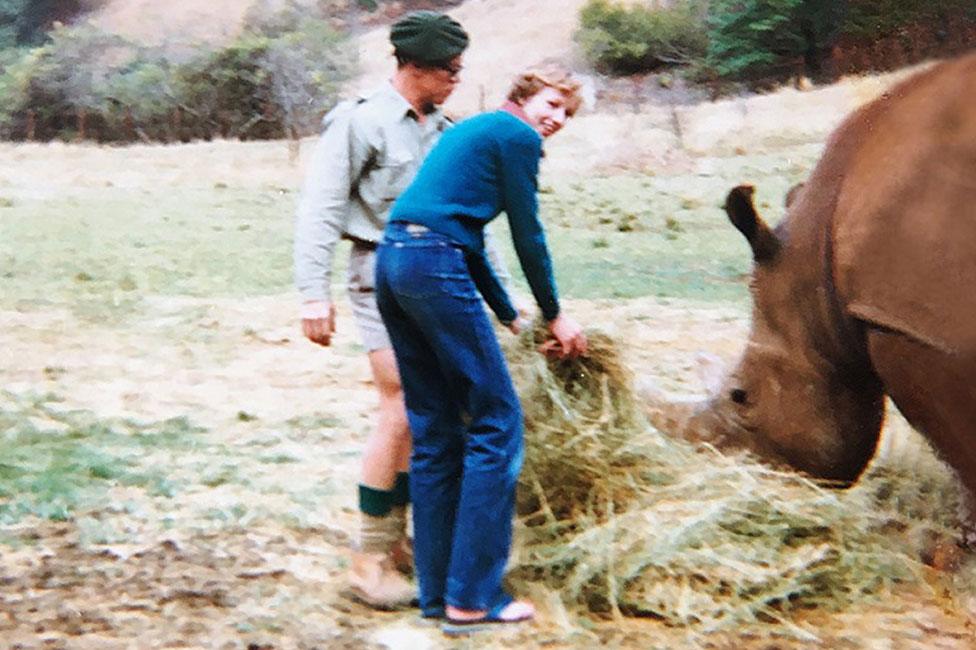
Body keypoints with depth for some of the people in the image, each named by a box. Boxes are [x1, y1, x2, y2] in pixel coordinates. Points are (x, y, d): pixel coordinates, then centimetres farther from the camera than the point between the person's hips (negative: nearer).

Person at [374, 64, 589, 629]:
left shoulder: (475, 131, 28)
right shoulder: (516, 136, 1)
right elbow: (528, 234, 1)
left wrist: (509, 316, 32)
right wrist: (554, 315, 12)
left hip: (392, 261, 10)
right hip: (435, 268, -10)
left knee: (435, 432, 12)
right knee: (496, 423, -3)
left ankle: (437, 593, 15)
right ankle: (473, 596, -3)